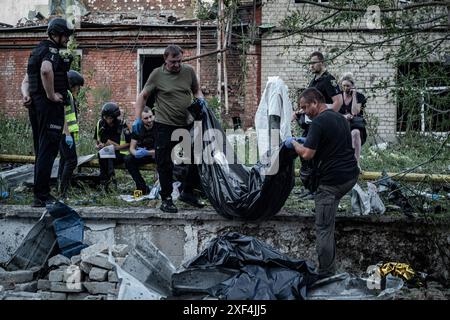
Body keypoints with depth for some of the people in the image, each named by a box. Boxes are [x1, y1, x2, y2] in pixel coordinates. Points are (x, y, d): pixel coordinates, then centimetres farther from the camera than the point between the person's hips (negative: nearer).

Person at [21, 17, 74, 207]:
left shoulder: (38, 51, 21)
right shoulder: (52, 50, -9)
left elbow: (26, 80, 19)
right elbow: (46, 70, -31)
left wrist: (26, 95, 2)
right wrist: (51, 94, -22)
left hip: (35, 105, 10)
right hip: (50, 106, -10)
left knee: (41, 151, 13)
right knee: (48, 150, -8)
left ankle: (39, 196, 18)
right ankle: (42, 196, -9)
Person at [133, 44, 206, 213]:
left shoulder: (189, 71, 3)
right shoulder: (157, 74, -5)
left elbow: (196, 90, 18)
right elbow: (143, 96, 2)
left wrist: (200, 99, -5)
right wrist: (137, 118, -6)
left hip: (187, 124, 4)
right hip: (165, 125, -4)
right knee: (165, 164, 2)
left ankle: (188, 193, 25)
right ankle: (166, 199, 14)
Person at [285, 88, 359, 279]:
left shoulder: (319, 122, -14)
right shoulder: (340, 118, 15)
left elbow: (307, 154, -19)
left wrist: (293, 143, 0)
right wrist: (308, 141, 25)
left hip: (332, 181, -9)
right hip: (350, 175, 9)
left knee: (323, 228, -3)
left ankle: (326, 275, -1)